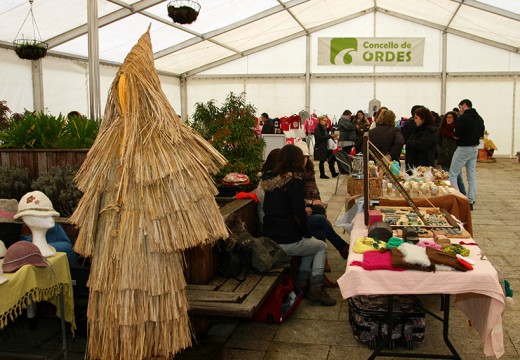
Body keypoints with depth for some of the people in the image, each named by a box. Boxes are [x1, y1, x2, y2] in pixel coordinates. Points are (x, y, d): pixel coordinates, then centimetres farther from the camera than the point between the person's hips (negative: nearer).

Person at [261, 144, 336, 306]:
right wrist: (307, 234, 0)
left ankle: (302, 281, 23)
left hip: (268, 239, 7)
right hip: (287, 242, -7)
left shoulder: (271, 182, 9)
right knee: (322, 246, 19)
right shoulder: (294, 182, -14)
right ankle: (316, 288, 10)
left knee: (310, 244, 30)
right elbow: (299, 215, -18)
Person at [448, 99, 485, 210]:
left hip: (463, 149, -8)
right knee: (472, 175, 11)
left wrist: (456, 136, 2)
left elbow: (457, 135, -18)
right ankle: (471, 202, 14)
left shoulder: (463, 117, -15)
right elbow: (481, 135, 14)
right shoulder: (479, 118, 9)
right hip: (475, 148, 8)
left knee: (453, 174, -1)